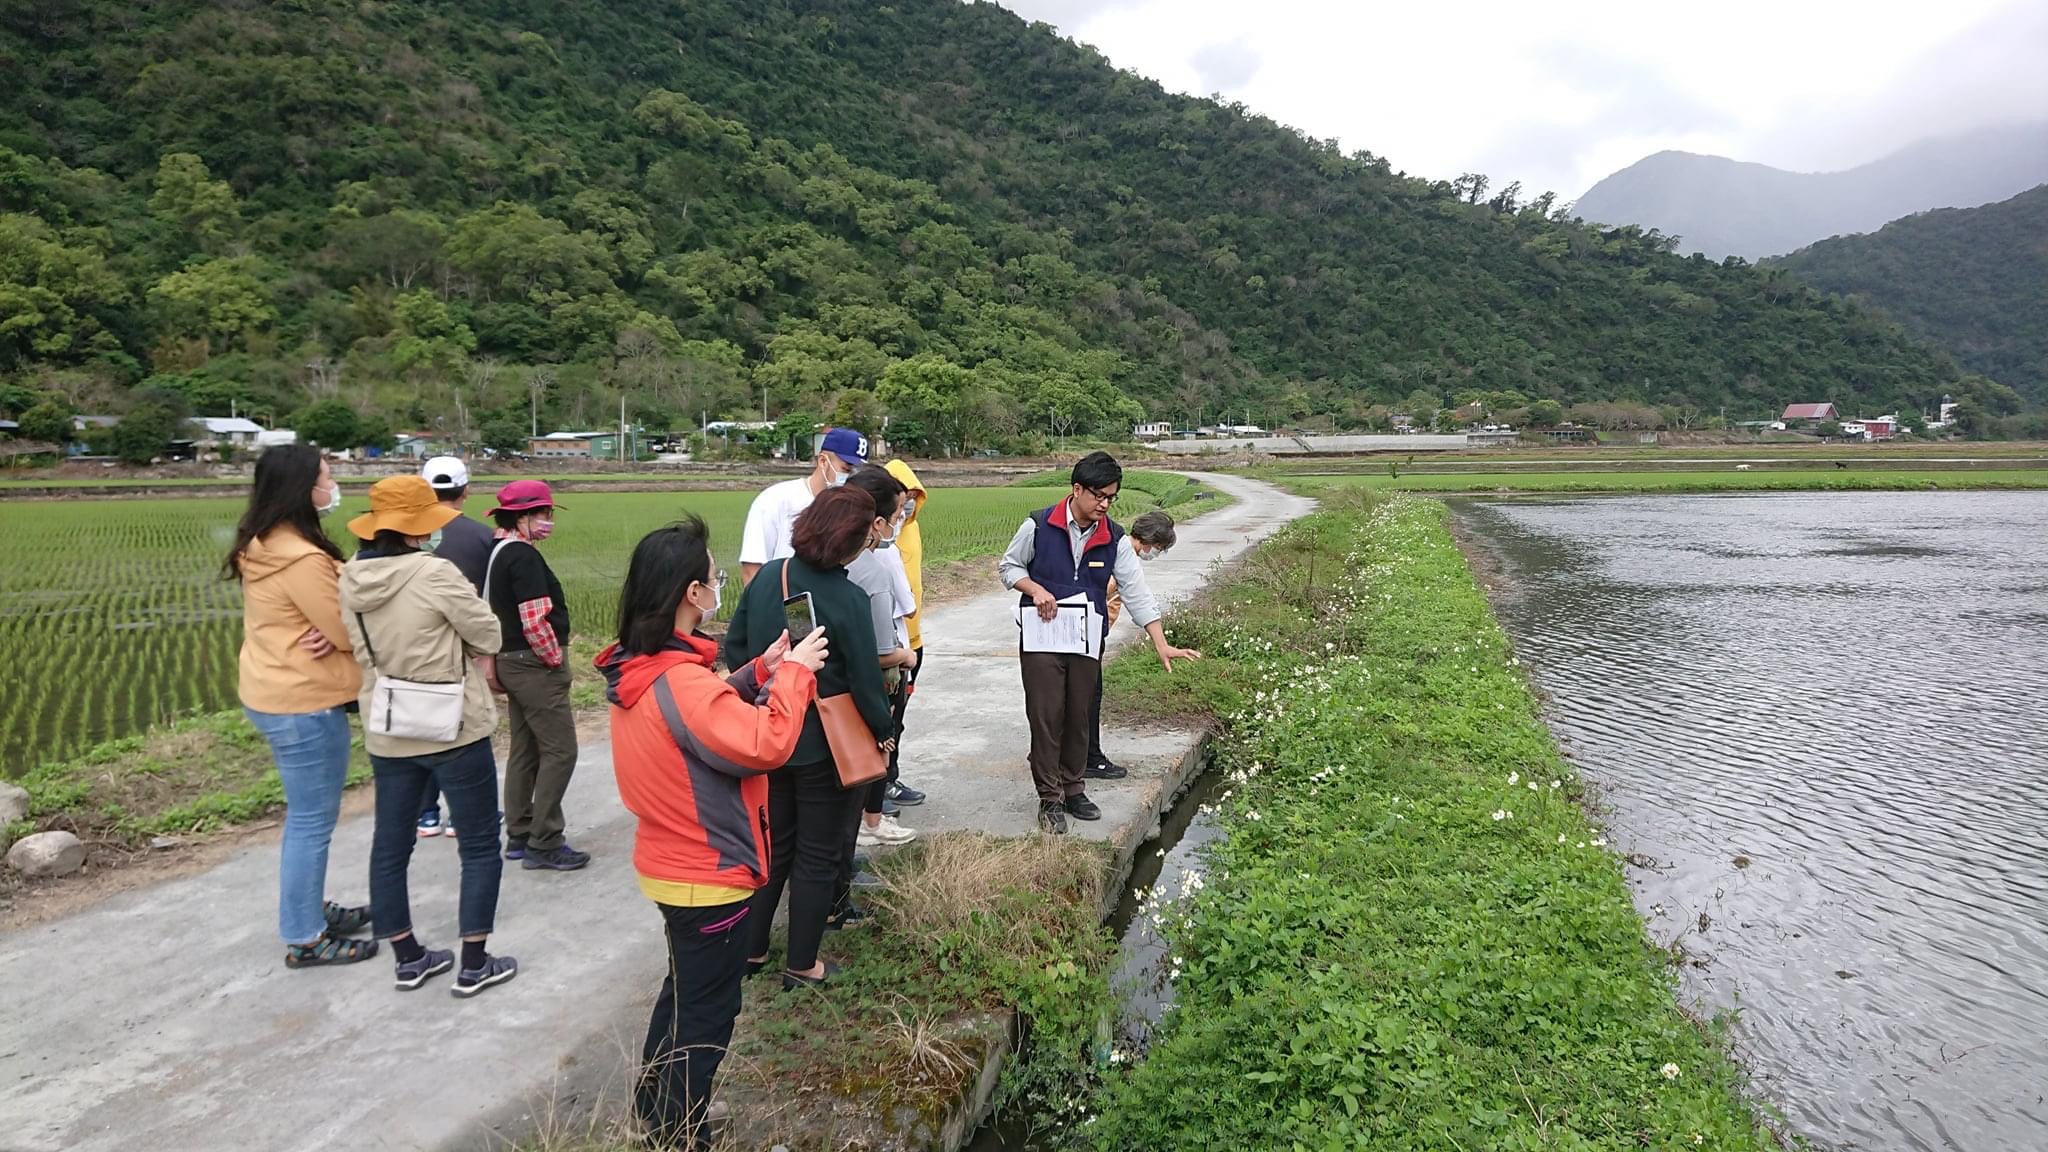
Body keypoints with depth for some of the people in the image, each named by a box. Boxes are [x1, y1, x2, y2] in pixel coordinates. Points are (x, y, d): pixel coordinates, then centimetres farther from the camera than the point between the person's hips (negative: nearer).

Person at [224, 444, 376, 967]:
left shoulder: (263, 546, 8)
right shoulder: (302, 559, -24)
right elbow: (350, 632, -18)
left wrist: (329, 630, -9)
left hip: (273, 692, 10)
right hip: (305, 702, -10)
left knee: (306, 815, 22)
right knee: (313, 821, 1)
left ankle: (312, 910, 35)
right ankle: (304, 940, 11)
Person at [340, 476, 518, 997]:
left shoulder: (350, 578, -1)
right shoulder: (434, 573, -20)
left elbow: (363, 646, 11)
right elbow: (490, 637, -12)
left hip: (387, 733, 6)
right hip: (454, 729, -6)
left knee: (389, 845, 16)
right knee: (480, 846, 8)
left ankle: (408, 958, 27)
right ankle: (474, 965, 13)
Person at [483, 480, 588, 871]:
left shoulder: (497, 552, 12)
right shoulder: (523, 556, -18)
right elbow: (535, 621, -25)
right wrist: (556, 659, -11)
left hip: (511, 662, 10)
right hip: (535, 665, -10)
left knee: (525, 750, 16)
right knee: (559, 750, -5)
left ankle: (519, 836, 25)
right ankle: (544, 844, -1)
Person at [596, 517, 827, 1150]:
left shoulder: (639, 669, 1)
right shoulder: (681, 680, -30)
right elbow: (767, 744, -33)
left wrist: (759, 673, 1)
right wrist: (795, 671, -21)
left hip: (671, 863, 10)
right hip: (707, 876, -10)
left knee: (684, 990, 28)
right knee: (707, 1013, 8)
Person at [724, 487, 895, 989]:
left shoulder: (768, 576, -5)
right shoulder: (848, 599, -22)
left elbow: (735, 646, 3)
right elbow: (865, 679, -17)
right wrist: (883, 728, 0)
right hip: (824, 747, -5)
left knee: (771, 845, 22)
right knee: (817, 856, 12)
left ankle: (750, 950, 32)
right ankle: (801, 966, 22)